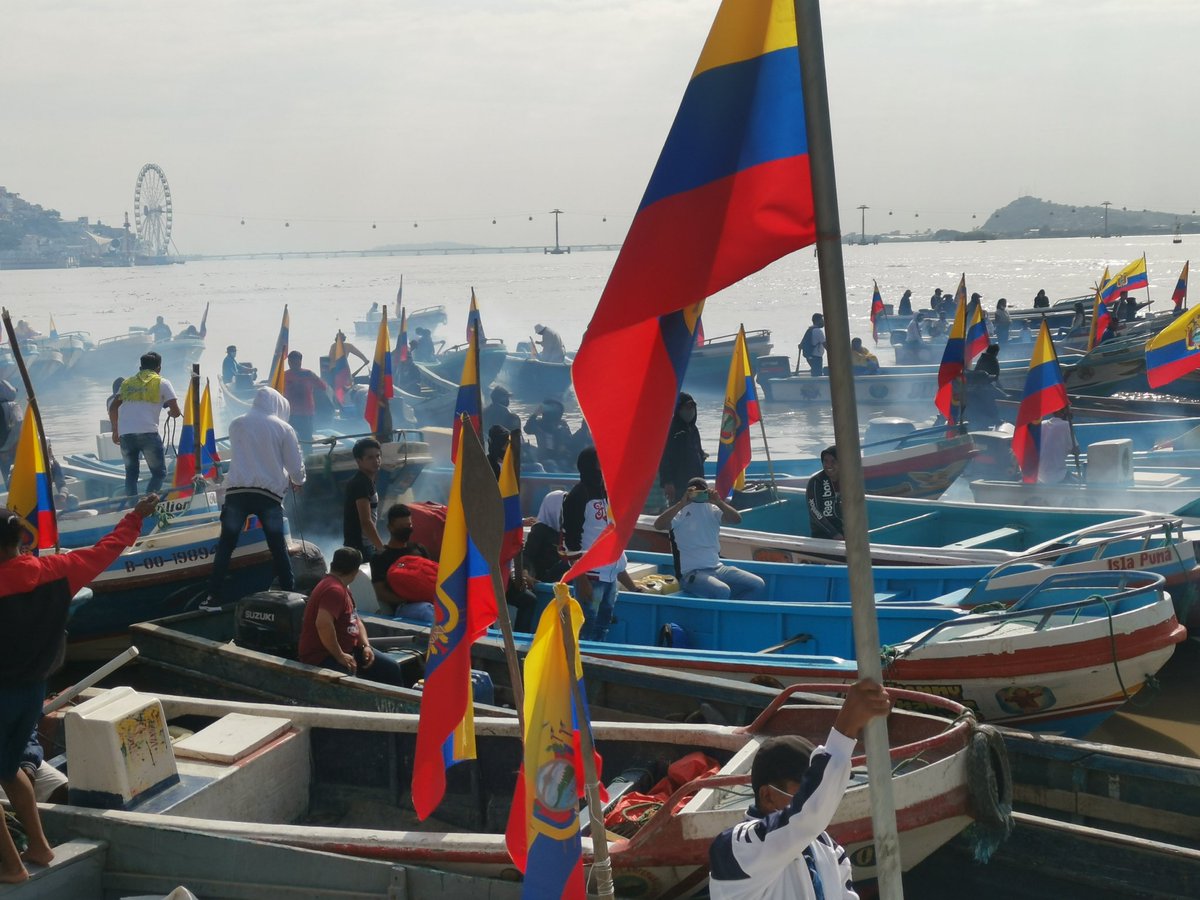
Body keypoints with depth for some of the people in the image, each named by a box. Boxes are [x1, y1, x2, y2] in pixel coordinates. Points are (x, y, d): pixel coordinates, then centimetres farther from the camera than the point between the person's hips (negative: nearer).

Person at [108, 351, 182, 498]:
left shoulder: (127, 382, 20)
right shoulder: (162, 383, 9)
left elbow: (113, 409, 15)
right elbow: (176, 412, 3)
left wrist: (115, 431, 27)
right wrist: (171, 413, 26)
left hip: (125, 434, 4)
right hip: (148, 433, -4)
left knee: (131, 472, 18)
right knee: (159, 472, 8)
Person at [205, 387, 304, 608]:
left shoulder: (236, 424, 11)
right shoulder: (283, 428, 5)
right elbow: (296, 465, 5)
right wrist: (297, 481, 28)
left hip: (237, 491, 1)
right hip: (269, 494, -1)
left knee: (225, 546, 4)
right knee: (278, 548, 8)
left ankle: (214, 597, 1)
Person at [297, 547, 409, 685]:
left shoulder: (343, 588, 14)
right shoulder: (334, 590, -21)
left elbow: (356, 621, 21)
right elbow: (323, 624, -34)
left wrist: (366, 645, 4)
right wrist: (340, 656, -26)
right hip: (323, 657, -11)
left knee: (391, 667, 10)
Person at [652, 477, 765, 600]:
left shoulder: (713, 510, 13)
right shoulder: (681, 513, -1)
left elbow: (737, 519, 0)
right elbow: (658, 525, -19)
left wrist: (719, 502, -13)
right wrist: (682, 503, -22)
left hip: (718, 568, 6)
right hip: (692, 573, -6)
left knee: (758, 585, -8)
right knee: (722, 592, -35)